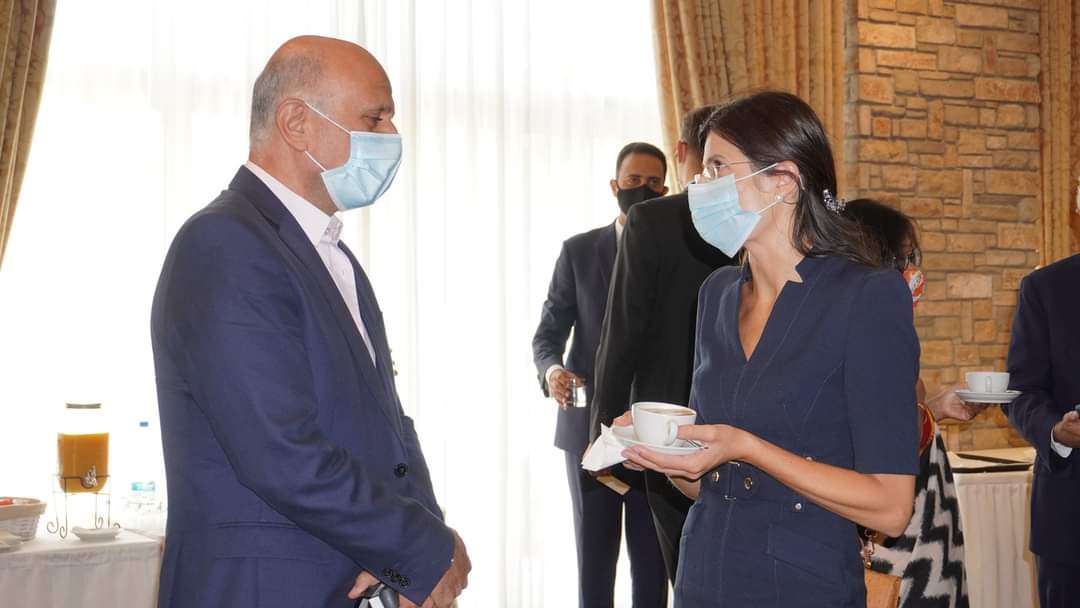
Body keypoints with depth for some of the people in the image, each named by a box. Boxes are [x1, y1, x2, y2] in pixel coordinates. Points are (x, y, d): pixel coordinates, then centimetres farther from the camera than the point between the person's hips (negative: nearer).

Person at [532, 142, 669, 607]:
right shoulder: (578, 251, 6)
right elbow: (549, 332, 5)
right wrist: (550, 370, -18)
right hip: (590, 429, 1)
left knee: (652, 561, 3)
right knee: (593, 559, 7)